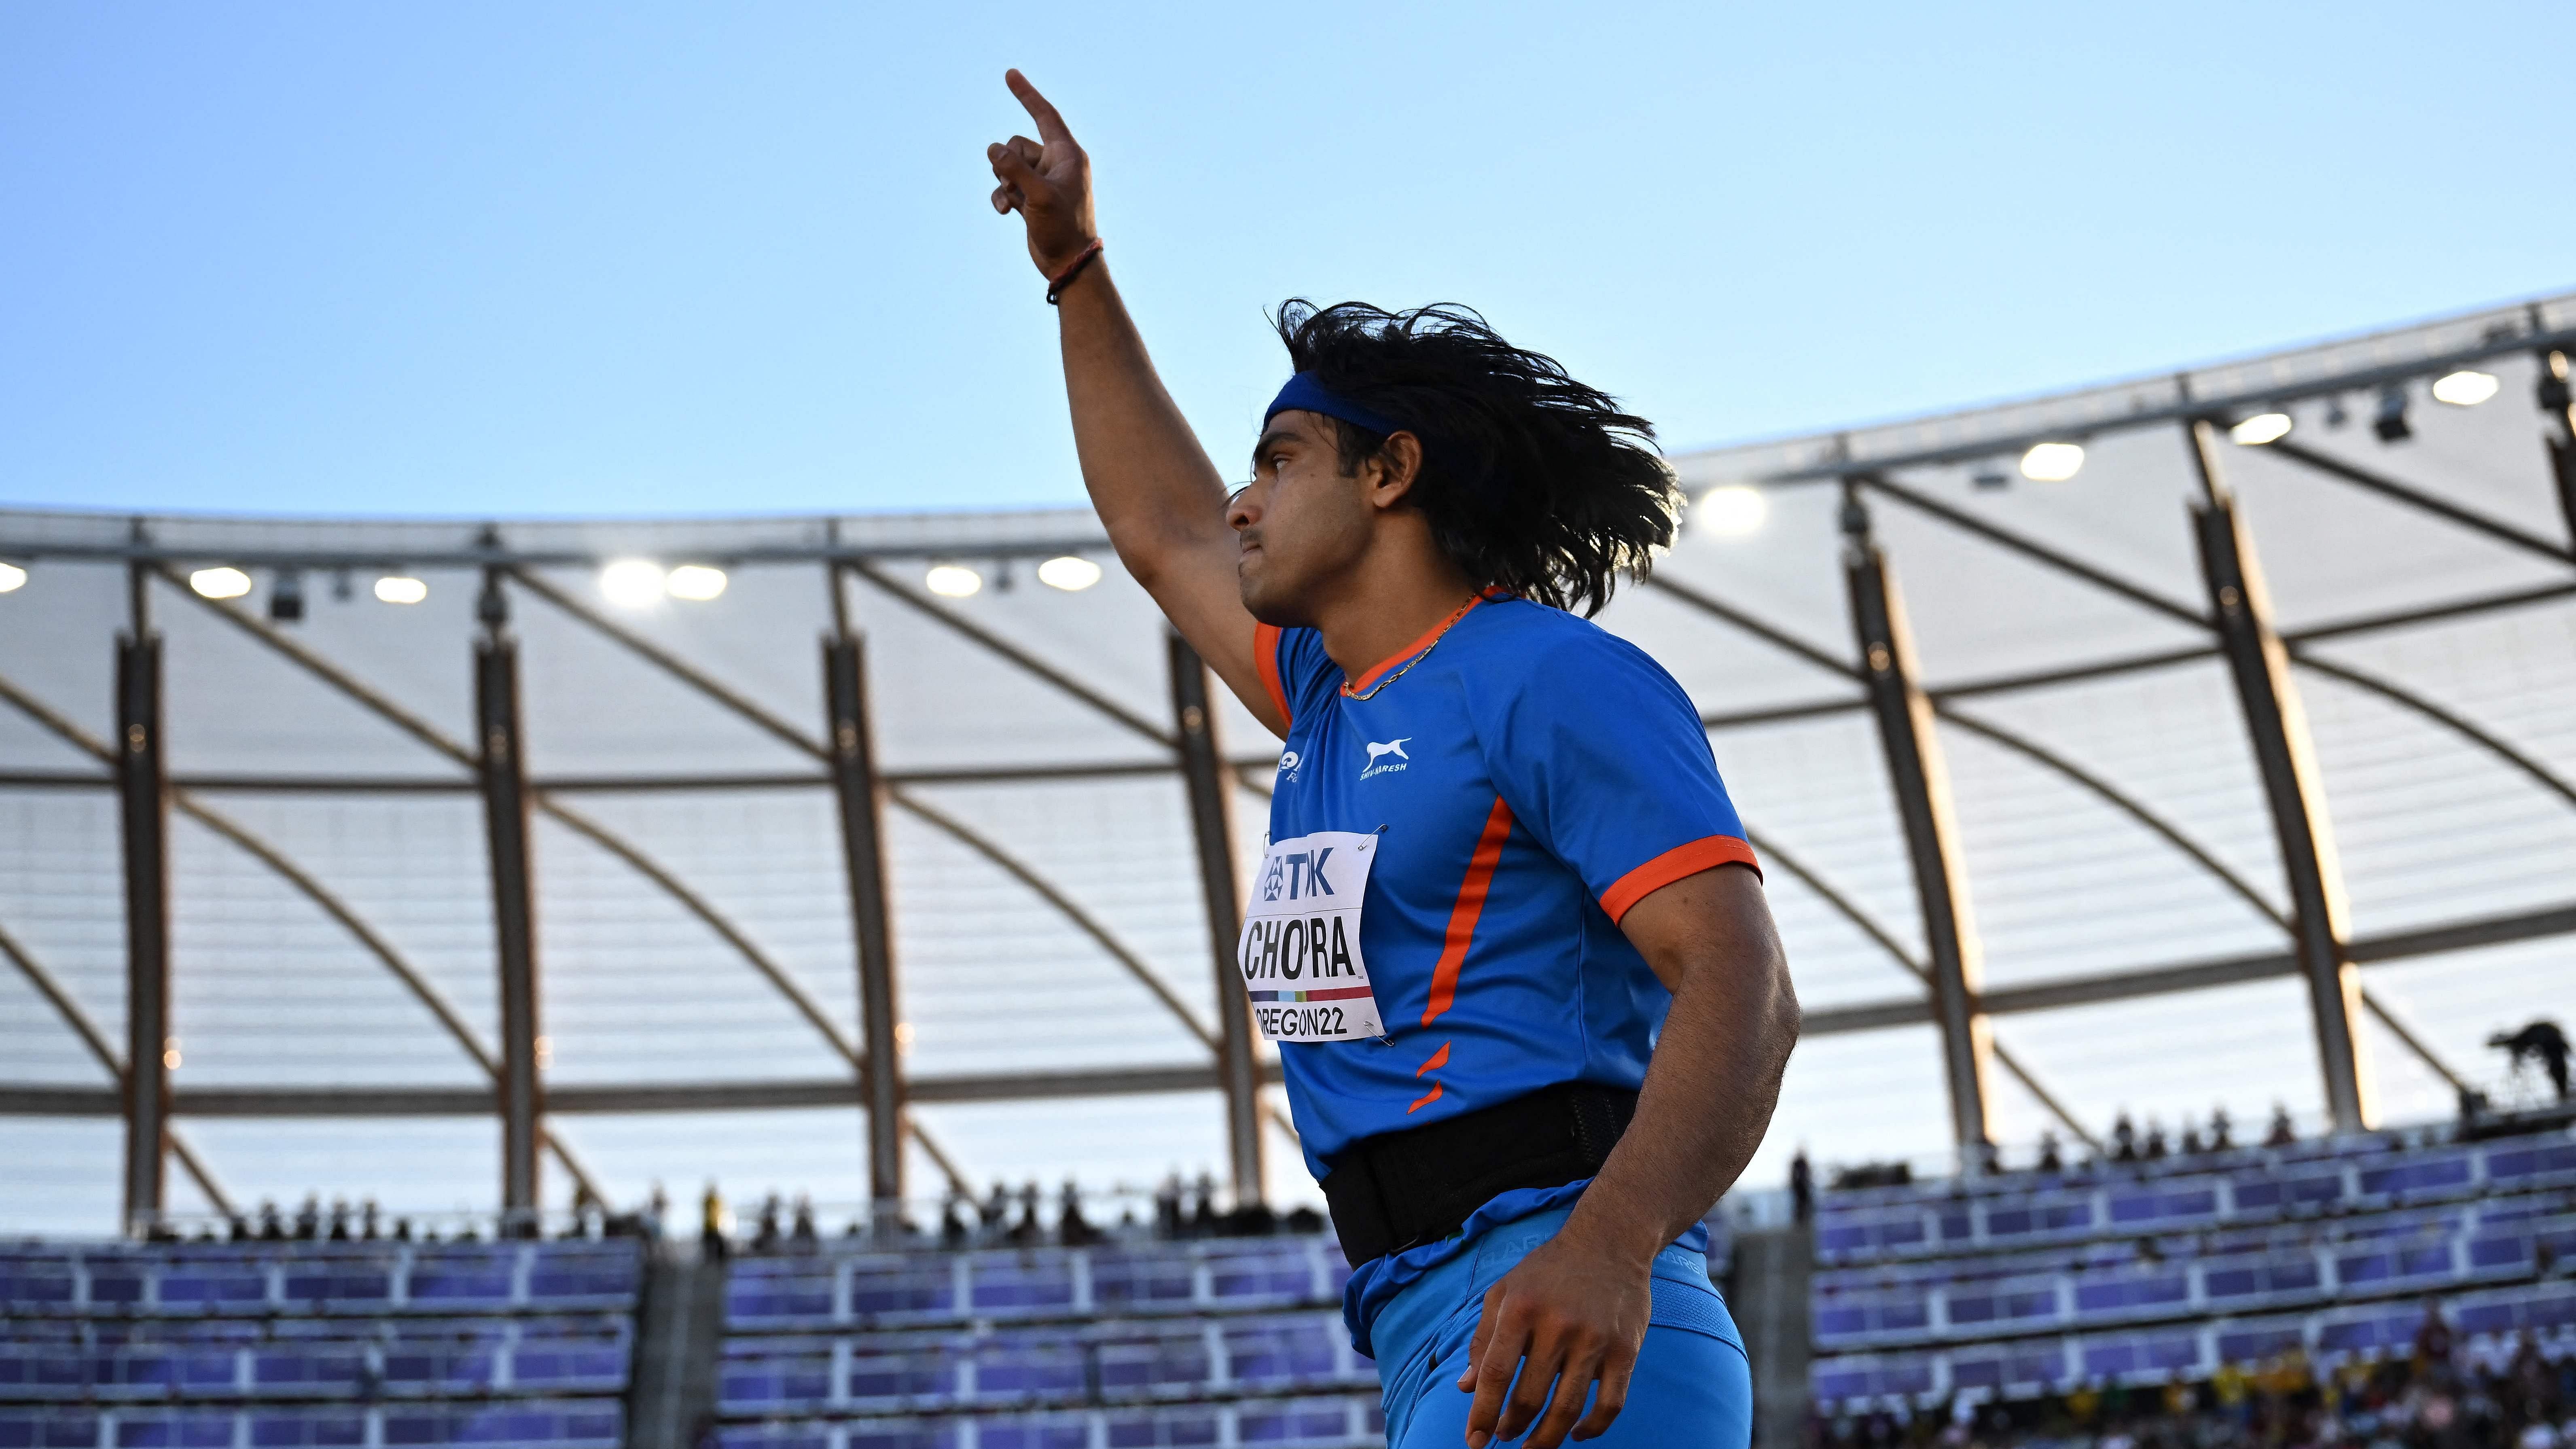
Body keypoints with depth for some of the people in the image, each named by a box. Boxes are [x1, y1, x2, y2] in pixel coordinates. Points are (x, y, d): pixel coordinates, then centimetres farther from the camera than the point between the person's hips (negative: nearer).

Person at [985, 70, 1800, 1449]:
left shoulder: (1551, 675, -4)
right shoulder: (1339, 704, 23)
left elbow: (1741, 985, -15)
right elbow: (1164, 536, 39)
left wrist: (1611, 1245, -31)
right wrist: (1074, 267, 40)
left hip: (1578, 1336, -9)